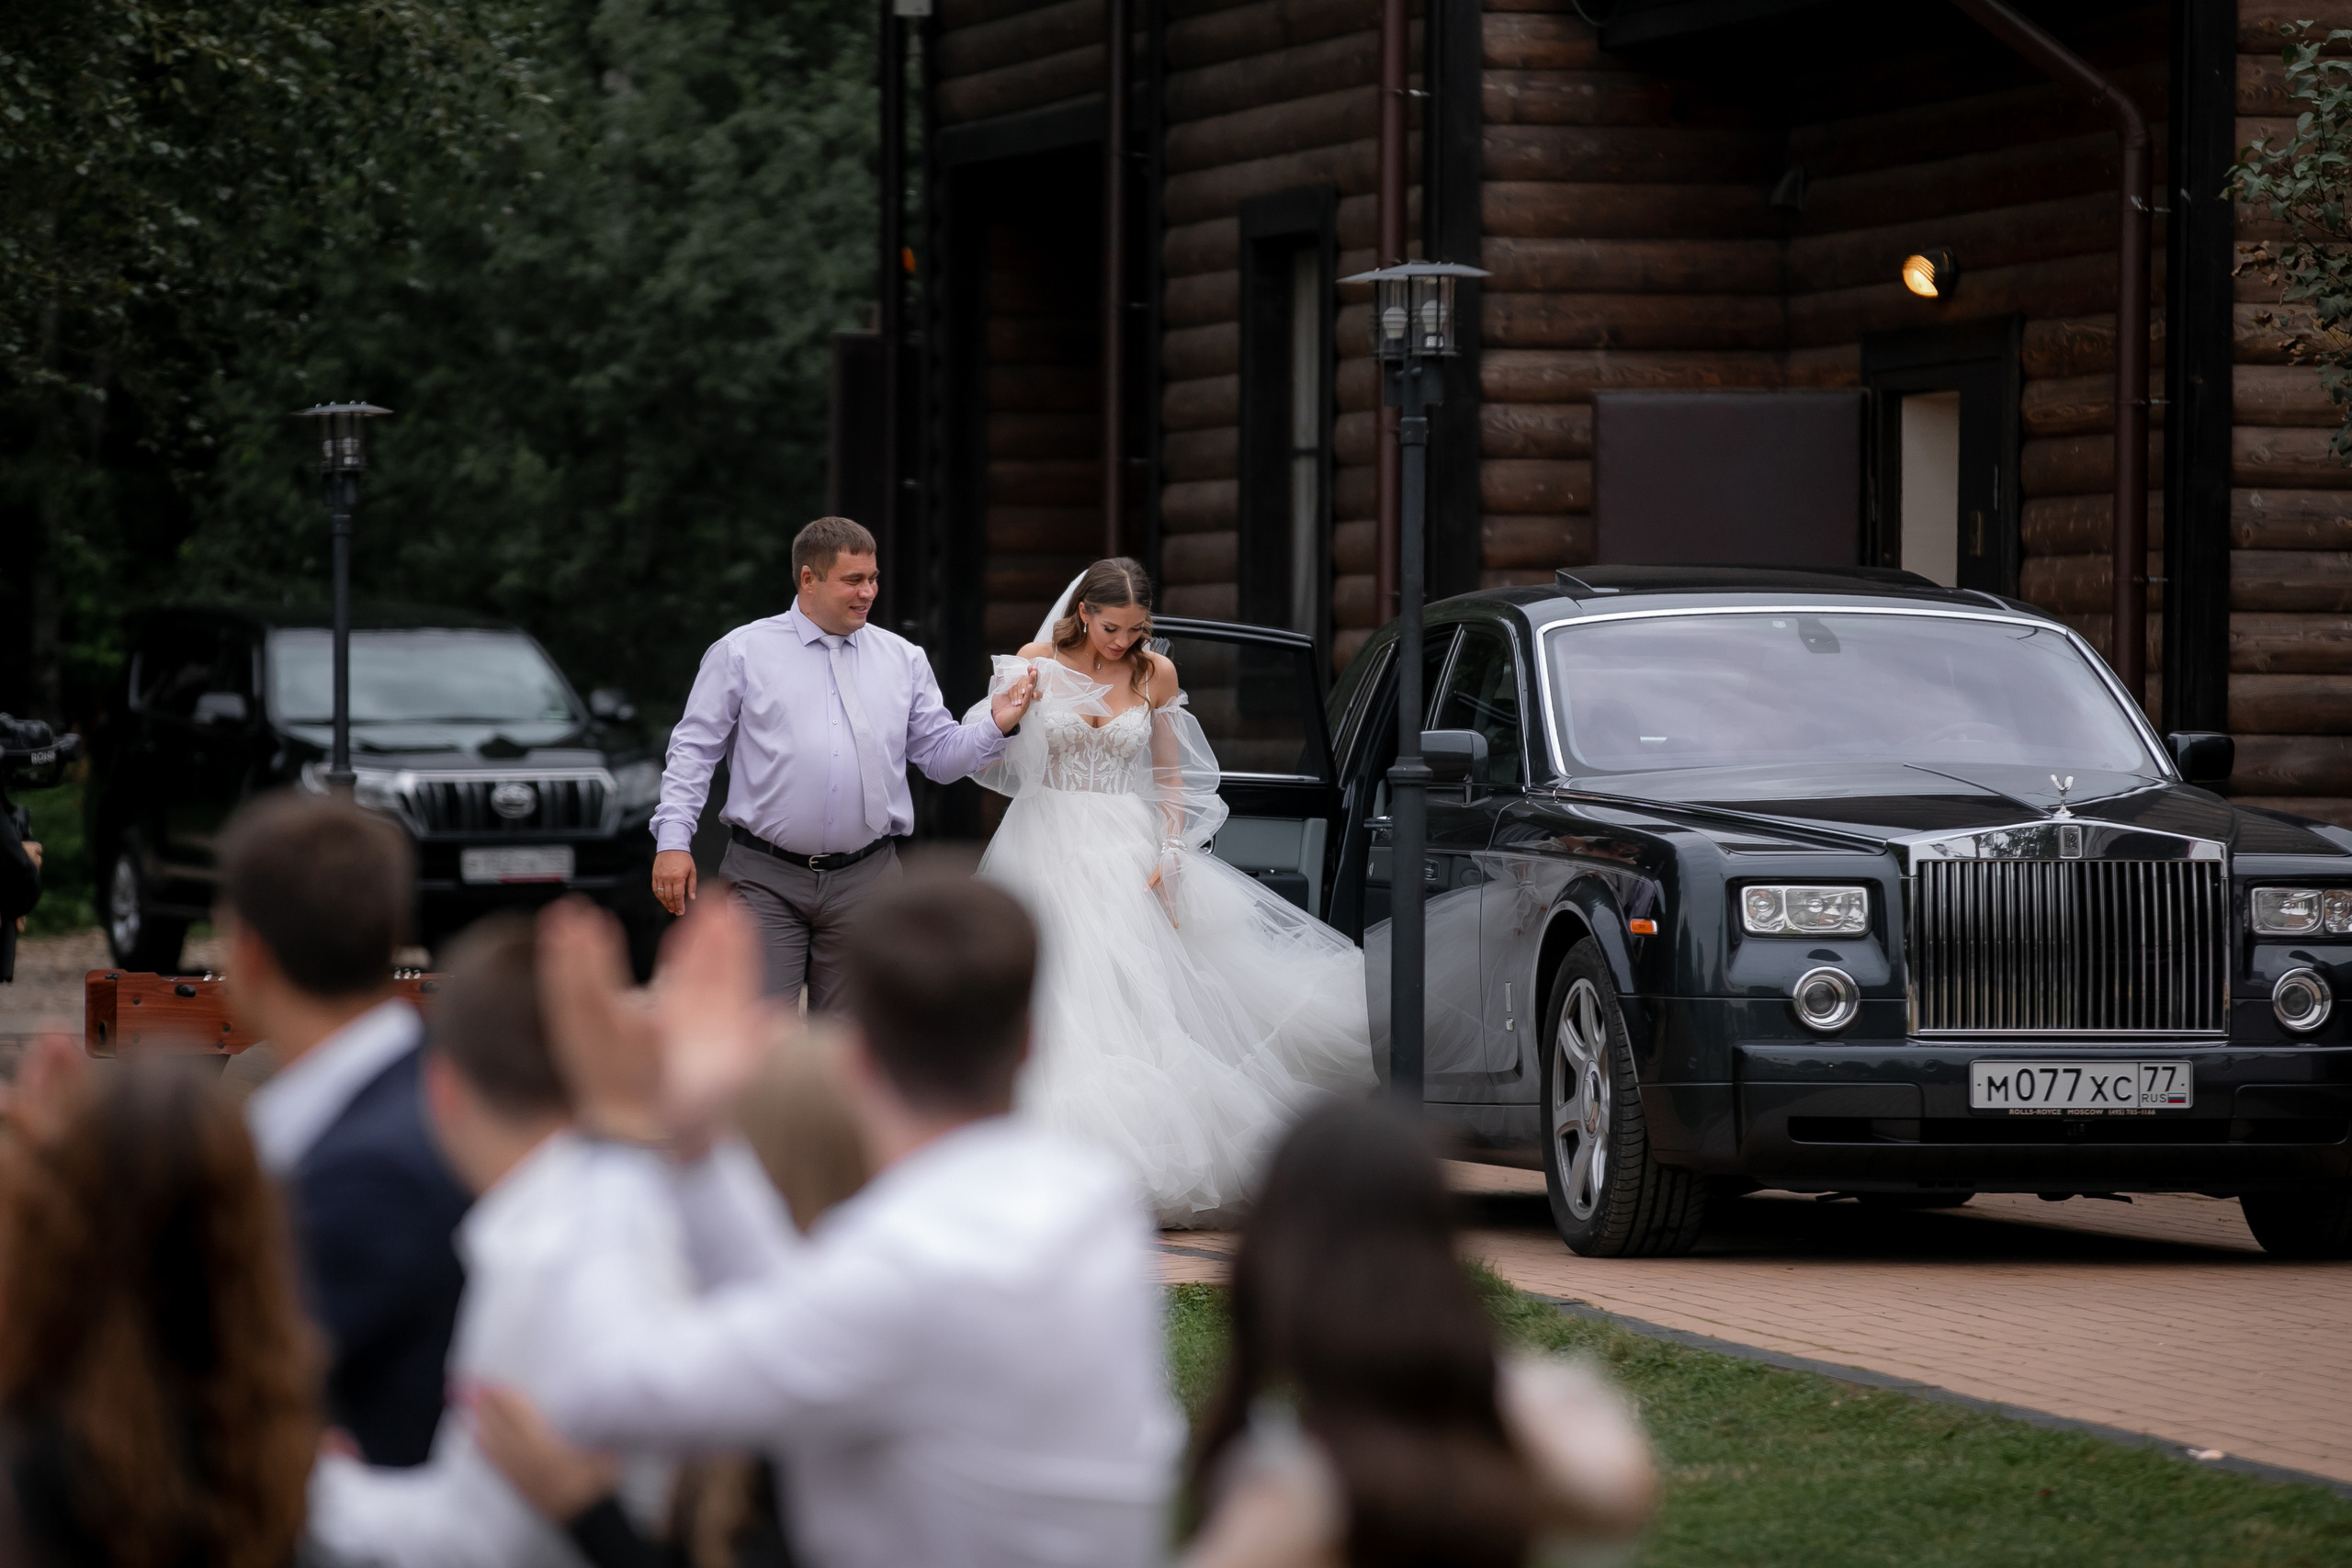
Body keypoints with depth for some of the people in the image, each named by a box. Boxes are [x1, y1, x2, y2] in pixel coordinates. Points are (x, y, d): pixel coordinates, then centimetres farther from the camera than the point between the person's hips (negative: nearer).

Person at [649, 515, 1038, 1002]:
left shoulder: (903, 660, 11)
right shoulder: (742, 652, 3)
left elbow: (941, 755, 12)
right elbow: (694, 749, 3)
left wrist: (993, 726, -7)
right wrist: (672, 840, -6)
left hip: (865, 884, 3)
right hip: (767, 880, -3)